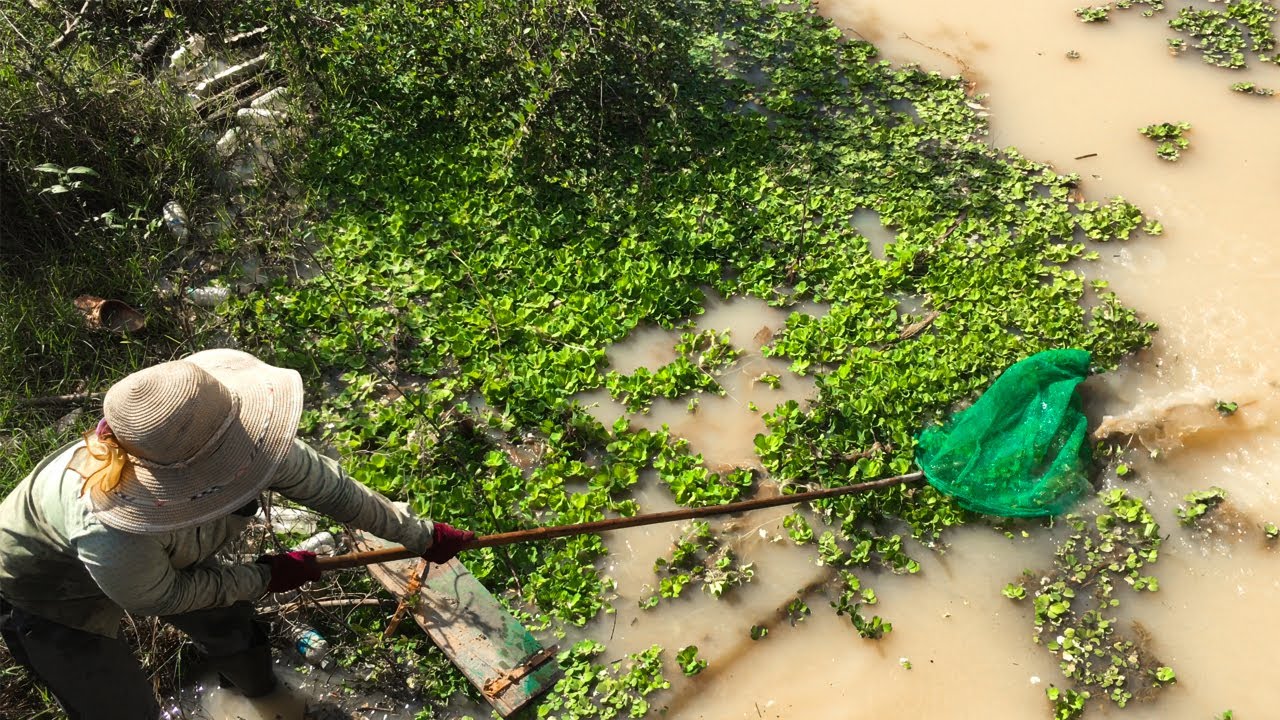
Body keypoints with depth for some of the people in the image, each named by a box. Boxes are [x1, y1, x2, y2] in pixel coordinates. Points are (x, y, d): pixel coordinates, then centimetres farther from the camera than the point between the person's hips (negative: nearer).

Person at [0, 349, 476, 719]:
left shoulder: (247, 440, -33)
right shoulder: (108, 535, -46)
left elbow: (331, 488, -17)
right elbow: (160, 598, -23)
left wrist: (420, 536, -6)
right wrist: (265, 576, -12)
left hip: (157, 552, 6)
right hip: (49, 591, -5)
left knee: (234, 629, 17)